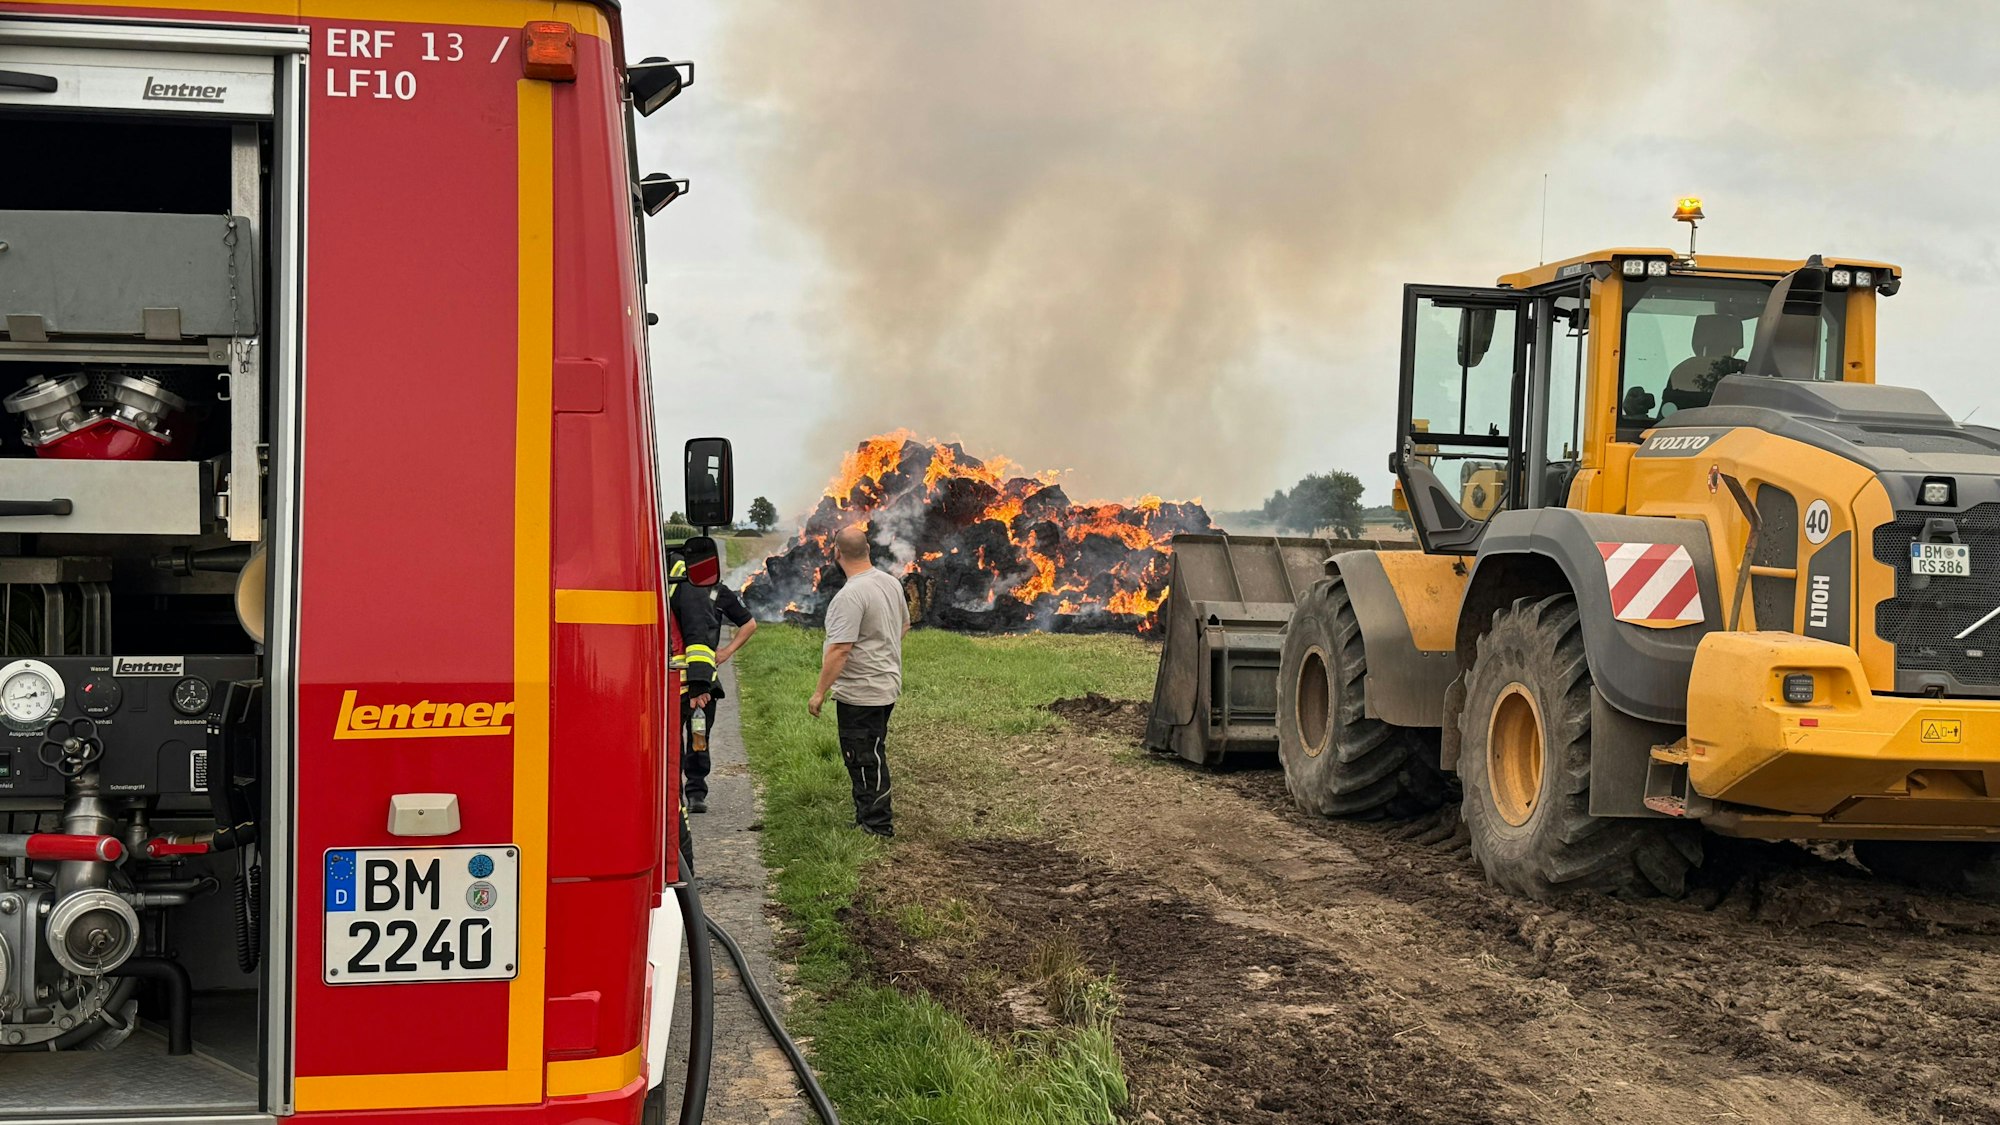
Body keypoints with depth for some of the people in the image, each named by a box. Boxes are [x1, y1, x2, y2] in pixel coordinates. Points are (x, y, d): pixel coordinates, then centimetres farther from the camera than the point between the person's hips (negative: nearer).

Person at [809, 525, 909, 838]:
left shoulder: (851, 595, -22)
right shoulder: (892, 583, 7)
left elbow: (840, 649, -25)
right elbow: (904, 626, 21)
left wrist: (820, 692, -20)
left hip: (860, 693, -10)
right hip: (886, 686, 10)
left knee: (864, 760, -2)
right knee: (871, 757, 18)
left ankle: (877, 825, 2)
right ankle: (870, 817, 27)